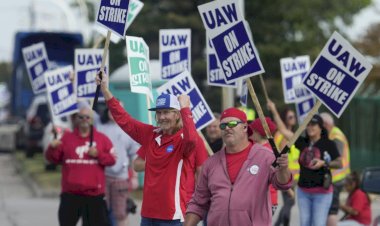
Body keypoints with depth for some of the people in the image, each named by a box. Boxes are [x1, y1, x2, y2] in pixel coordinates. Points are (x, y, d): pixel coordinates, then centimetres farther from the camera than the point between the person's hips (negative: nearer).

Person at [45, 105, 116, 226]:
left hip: (94, 193, -1)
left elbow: (112, 159, 2)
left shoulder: (102, 138, 4)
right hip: (70, 193, 1)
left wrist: (98, 154, -12)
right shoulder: (67, 137, 6)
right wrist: (53, 148, -15)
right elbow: (54, 158, 5)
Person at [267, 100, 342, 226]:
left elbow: (339, 163, -5)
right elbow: (284, 130, 8)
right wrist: (274, 111, 5)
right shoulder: (303, 143, 7)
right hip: (303, 191, 5)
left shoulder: (328, 144, -5)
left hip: (322, 192, -5)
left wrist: (324, 163, -21)